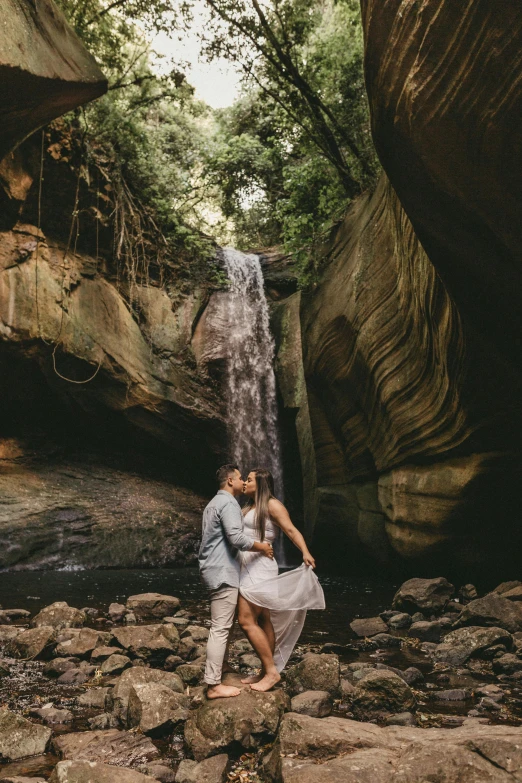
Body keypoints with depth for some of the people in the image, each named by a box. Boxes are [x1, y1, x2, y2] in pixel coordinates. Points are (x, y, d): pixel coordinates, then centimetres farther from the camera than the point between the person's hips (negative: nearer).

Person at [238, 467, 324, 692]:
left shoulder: (272, 505, -8)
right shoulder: (249, 507, 17)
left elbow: (291, 530, -18)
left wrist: (305, 552, -30)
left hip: (259, 568, -8)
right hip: (248, 568, 8)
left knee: (247, 621, -10)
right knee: (262, 622, 11)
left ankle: (271, 671, -1)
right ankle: (266, 672, 17)